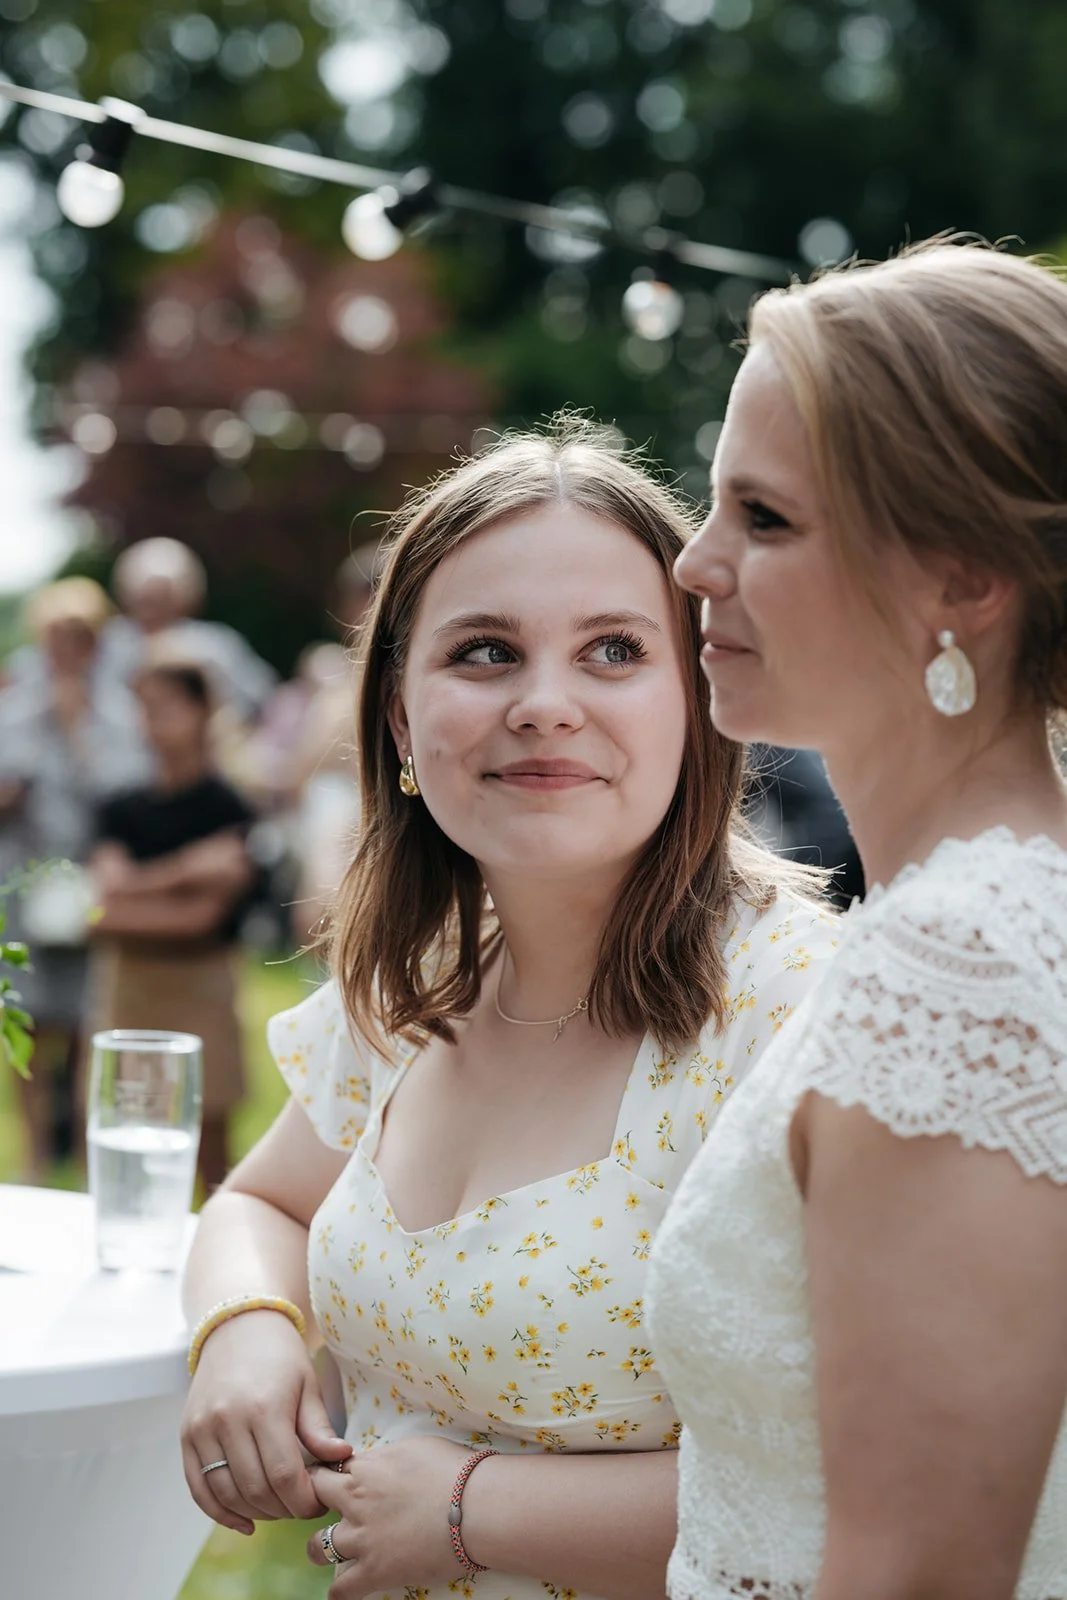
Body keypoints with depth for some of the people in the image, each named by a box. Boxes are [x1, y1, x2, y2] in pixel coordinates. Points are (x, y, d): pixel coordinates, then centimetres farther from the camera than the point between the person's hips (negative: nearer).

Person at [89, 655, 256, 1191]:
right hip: (125, 981, 4)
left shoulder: (226, 809, -4)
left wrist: (132, 899, -6)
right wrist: (182, 872, -13)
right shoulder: (121, 810, 9)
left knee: (208, 1133, 0)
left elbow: (206, 914, -11)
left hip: (198, 980, -4)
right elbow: (108, 896, -4)